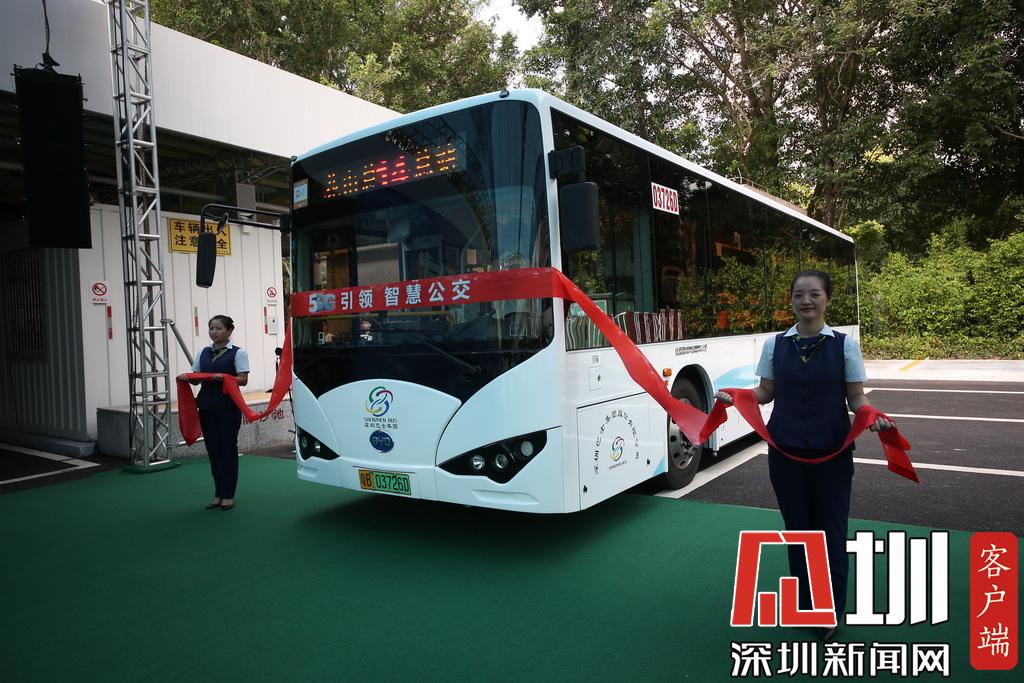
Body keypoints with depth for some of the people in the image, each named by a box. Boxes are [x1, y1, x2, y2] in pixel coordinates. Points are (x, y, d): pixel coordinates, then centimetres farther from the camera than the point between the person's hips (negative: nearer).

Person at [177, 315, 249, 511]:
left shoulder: (237, 353, -2)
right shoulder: (203, 353, 13)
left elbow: (243, 380, -9)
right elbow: (196, 377, 13)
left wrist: (224, 377, -25)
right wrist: (185, 378, -8)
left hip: (228, 406, -5)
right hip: (206, 405, 5)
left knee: (228, 448, 1)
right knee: (213, 449, 8)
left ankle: (228, 495, 10)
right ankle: (218, 494, 18)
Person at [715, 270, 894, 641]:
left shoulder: (844, 345, -3)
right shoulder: (775, 344, 1)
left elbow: (856, 396, 0)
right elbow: (766, 391, 6)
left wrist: (872, 416, -20)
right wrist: (735, 397, -11)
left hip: (831, 451, -2)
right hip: (786, 450, 2)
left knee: (831, 527, 6)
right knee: (797, 526, 12)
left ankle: (832, 609, 24)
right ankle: (806, 605, 28)